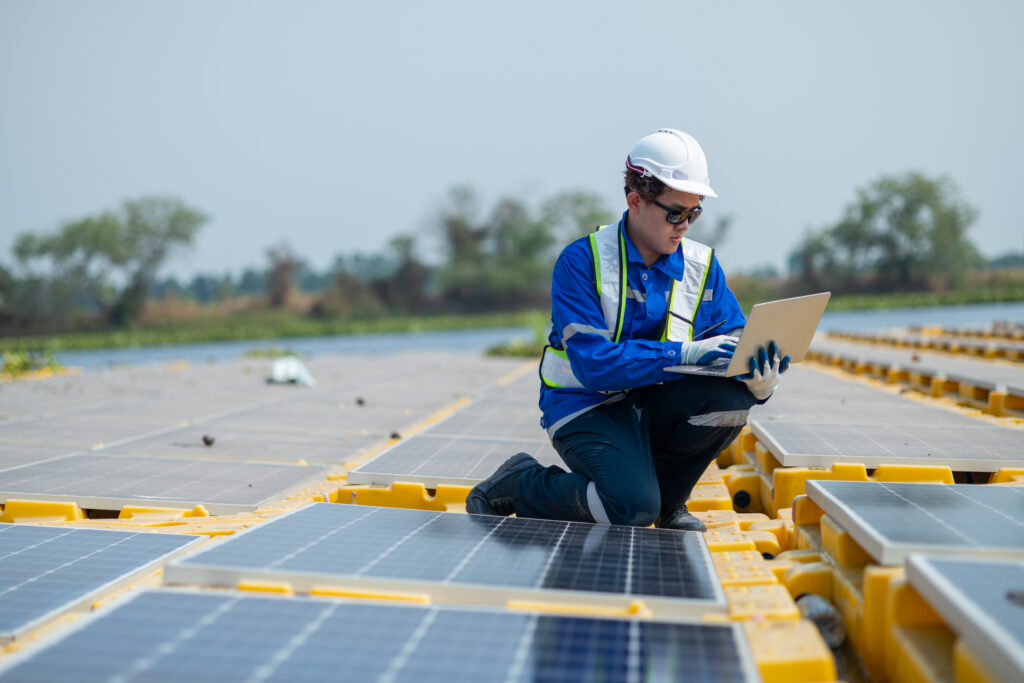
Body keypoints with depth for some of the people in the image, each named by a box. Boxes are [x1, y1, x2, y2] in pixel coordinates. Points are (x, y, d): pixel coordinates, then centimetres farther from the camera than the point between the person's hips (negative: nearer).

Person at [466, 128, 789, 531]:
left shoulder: (702, 266, 2)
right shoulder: (581, 260, -13)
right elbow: (594, 365, -24)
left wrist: (761, 380, -27)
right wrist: (684, 353, -30)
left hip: (653, 406, 5)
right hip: (587, 407, -5)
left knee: (731, 394, -24)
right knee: (632, 508, -29)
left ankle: (667, 501, 1)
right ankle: (522, 485, -1)